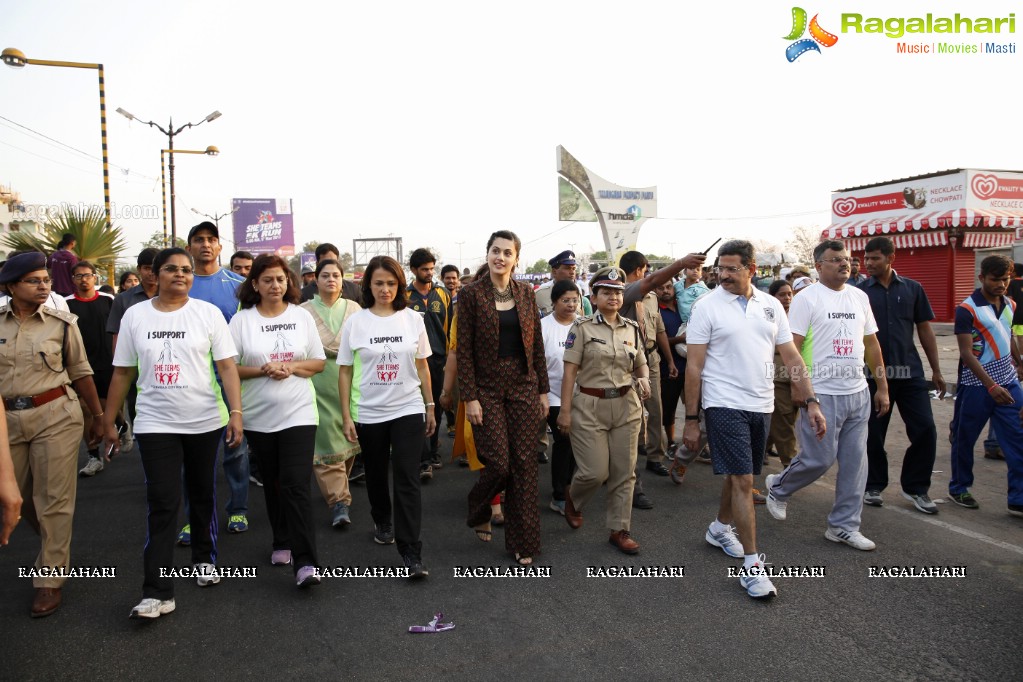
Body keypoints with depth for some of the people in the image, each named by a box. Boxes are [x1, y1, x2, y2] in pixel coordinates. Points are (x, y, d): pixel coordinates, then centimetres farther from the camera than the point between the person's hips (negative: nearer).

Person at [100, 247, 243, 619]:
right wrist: (108, 421, 8)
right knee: (162, 505, -5)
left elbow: (227, 366, -5)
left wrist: (236, 412, -14)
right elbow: (122, 373, 7)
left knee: (202, 496, 14)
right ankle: (157, 593, 0)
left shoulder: (208, 312, -2)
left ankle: (204, 559, 35)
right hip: (155, 424, 0)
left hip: (204, 421, 0)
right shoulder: (135, 315, 3)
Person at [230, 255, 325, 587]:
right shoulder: (241, 320, 1)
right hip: (259, 416, 2)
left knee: (296, 485, -10)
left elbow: (318, 362, 6)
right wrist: (262, 370, -16)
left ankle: (305, 563, -11)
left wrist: (291, 367, -12)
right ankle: (282, 543, 33)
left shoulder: (302, 316, 4)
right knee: (272, 482, 14)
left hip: (298, 413, -1)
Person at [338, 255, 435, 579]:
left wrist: (430, 407, 7)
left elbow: (422, 367, 7)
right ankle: (382, 522, 44)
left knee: (408, 480, -6)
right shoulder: (355, 322, -3)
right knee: (376, 475, 17)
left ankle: (411, 553, -3)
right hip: (368, 413, 1)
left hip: (408, 410, 0)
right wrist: (346, 416, -3)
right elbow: (345, 372, 0)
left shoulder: (413, 319, 0)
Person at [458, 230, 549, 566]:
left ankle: (522, 542, 16)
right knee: (499, 464, -5)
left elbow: (537, 346, 9)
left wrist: (543, 390, 6)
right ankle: (479, 512, 29)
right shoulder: (471, 294, -4)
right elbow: (464, 350, -6)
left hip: (524, 387, 3)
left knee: (524, 464, 4)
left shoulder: (526, 293, 6)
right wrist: (470, 398, -10)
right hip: (488, 389, -3)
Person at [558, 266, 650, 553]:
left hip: (626, 406, 4)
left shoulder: (632, 328, 7)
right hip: (590, 406, -4)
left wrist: (644, 381, -6)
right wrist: (565, 411, -11)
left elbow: (641, 365, 17)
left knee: (624, 472, 7)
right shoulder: (582, 327, -5)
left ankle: (620, 530, 21)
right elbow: (570, 372, -7)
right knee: (595, 472, -3)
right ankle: (573, 497, 31)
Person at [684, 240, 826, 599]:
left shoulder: (771, 305, 6)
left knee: (739, 474, 18)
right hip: (725, 404, -5)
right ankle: (752, 564, 3)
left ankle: (720, 527, 41)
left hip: (761, 405, 5)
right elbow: (694, 366, -8)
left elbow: (791, 357, 9)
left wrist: (811, 402, 1)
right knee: (743, 480, -7)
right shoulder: (707, 306, -8)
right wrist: (691, 420, -9)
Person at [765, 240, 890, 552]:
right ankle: (778, 488, 26)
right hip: (822, 394, -6)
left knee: (855, 462, 8)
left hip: (858, 393, 6)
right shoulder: (806, 298, -7)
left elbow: (871, 344, 16)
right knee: (819, 458, -3)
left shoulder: (860, 297, 12)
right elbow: (791, 347, -11)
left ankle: (844, 526, 20)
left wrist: (882, 387, 14)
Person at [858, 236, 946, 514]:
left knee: (925, 430, -1)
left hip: (910, 371, 2)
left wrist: (936, 370, 7)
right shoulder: (860, 292, 0)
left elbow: (925, 330, 9)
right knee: (874, 433, 6)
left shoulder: (912, 288, 5)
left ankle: (915, 487, 17)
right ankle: (874, 486, 23)